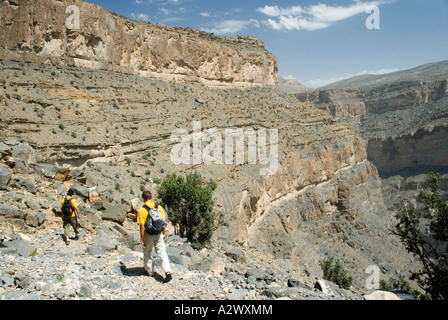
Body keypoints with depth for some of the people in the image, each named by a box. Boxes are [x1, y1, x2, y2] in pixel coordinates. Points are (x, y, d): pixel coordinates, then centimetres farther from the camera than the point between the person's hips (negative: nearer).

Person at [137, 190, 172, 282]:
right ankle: (168, 272, -7)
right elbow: (164, 222, 2)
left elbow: (142, 227, -15)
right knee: (162, 253, 6)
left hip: (148, 236, -2)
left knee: (147, 254, 20)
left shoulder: (141, 211, -15)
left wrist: (142, 240, -7)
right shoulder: (159, 207, -3)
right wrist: (164, 234, 14)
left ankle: (150, 271, 33)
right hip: (159, 235, 3)